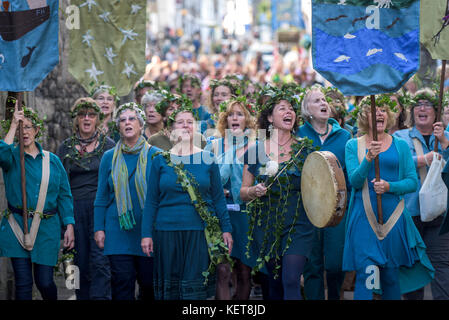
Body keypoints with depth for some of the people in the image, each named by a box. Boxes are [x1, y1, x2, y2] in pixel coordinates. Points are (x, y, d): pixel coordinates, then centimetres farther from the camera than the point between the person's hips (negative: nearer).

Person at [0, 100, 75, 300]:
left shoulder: (52, 161, 9)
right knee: (23, 282, -3)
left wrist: (69, 227, 0)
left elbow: (64, 196, 8)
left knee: (44, 282, 1)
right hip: (17, 228, -1)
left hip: (46, 229, 1)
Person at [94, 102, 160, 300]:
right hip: (118, 231, 1)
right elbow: (101, 197, 11)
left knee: (150, 283, 2)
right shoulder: (110, 157, 8)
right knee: (122, 283, -2)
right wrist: (99, 228, 4)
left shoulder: (154, 155, 3)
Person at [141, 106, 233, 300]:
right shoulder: (161, 161, 6)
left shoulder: (207, 160, 6)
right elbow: (151, 201, 6)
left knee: (195, 289, -3)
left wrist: (226, 229, 4)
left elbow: (219, 198, 9)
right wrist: (146, 234, 0)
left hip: (200, 233, 0)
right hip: (167, 232, 1)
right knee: (169, 287, 4)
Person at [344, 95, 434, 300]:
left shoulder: (401, 146, 9)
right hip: (364, 216, -2)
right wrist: (369, 158, -23)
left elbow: (413, 182, 5)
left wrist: (389, 186, -14)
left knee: (391, 275, 6)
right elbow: (354, 181, -6)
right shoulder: (353, 145, 5)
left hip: (393, 216, 2)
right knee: (365, 273, -12)